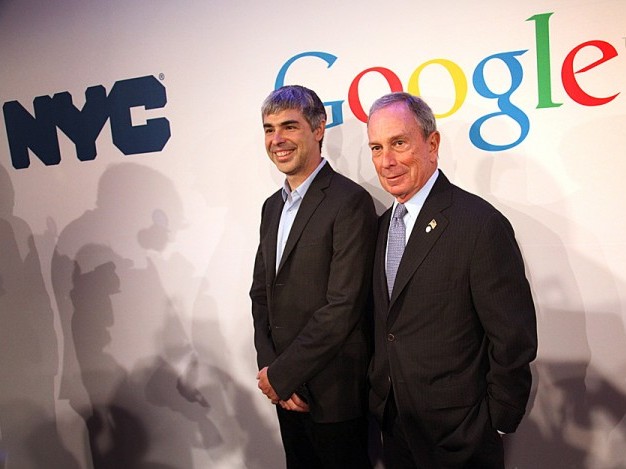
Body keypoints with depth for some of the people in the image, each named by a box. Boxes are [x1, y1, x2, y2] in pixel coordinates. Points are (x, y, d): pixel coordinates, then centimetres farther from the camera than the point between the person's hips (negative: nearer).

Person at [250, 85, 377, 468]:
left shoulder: (350, 202, -16)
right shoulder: (273, 207, 8)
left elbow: (344, 307, -21)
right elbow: (261, 293, 8)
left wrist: (280, 375, -14)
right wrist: (269, 369, -4)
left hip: (334, 392, -6)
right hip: (285, 389, 7)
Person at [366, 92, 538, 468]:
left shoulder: (482, 224, -20)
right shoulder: (384, 225, 3)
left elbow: (515, 340, -17)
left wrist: (494, 424, -10)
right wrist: (378, 392, 6)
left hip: (459, 437, -6)